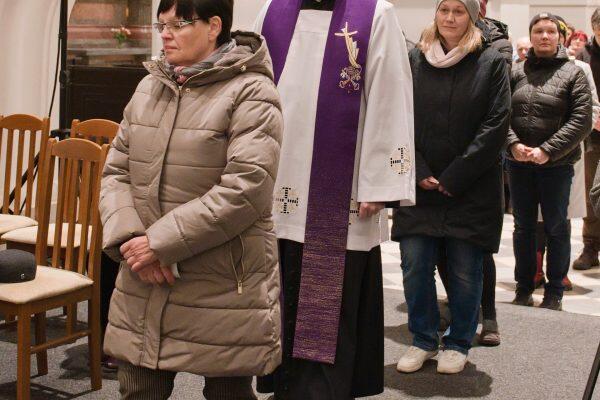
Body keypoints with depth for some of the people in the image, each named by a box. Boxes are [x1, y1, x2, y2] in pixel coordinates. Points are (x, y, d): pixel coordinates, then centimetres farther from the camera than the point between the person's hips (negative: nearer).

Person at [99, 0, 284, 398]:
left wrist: (159, 242, -18)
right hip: (143, 287, 6)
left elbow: (245, 190, -20)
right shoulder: (148, 88, 12)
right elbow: (116, 172, 11)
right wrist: (129, 237, -8)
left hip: (225, 290, -6)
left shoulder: (250, 92, -9)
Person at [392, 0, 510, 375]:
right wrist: (420, 173, -6)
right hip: (420, 184, 2)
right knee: (415, 265, 1)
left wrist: (454, 177, -10)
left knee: (466, 269, 3)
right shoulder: (415, 58, 6)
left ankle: (459, 344, 20)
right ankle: (423, 340, 18)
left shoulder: (491, 61, 0)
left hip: (472, 188, -2)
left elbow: (496, 124, -5)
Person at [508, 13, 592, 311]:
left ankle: (554, 292, 17)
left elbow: (581, 121, -9)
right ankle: (524, 289, 24)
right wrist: (513, 144, -15)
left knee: (556, 228, 6)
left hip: (557, 164, -3)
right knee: (523, 226, 12)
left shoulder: (573, 74, -2)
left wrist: (547, 151, -16)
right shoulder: (516, 73, 5)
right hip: (518, 163, 3)